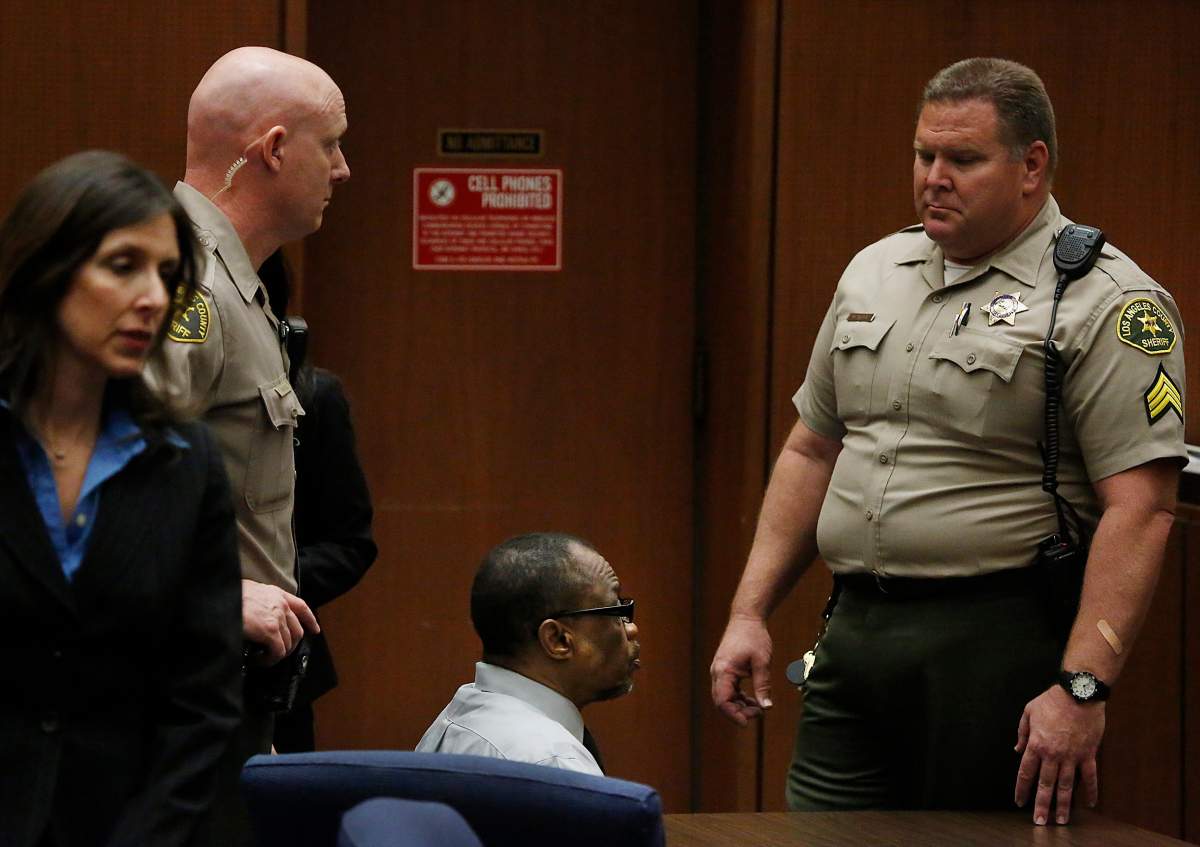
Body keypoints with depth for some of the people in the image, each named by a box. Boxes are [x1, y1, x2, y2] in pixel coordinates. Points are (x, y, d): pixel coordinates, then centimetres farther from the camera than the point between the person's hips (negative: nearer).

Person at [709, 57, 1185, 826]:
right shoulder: (874, 273, 15)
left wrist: (1082, 688, -23)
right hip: (853, 639, 6)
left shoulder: (1104, 302, -9)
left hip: (997, 648, -6)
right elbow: (812, 453, 21)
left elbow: (1140, 507, -16)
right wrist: (750, 613, 13)